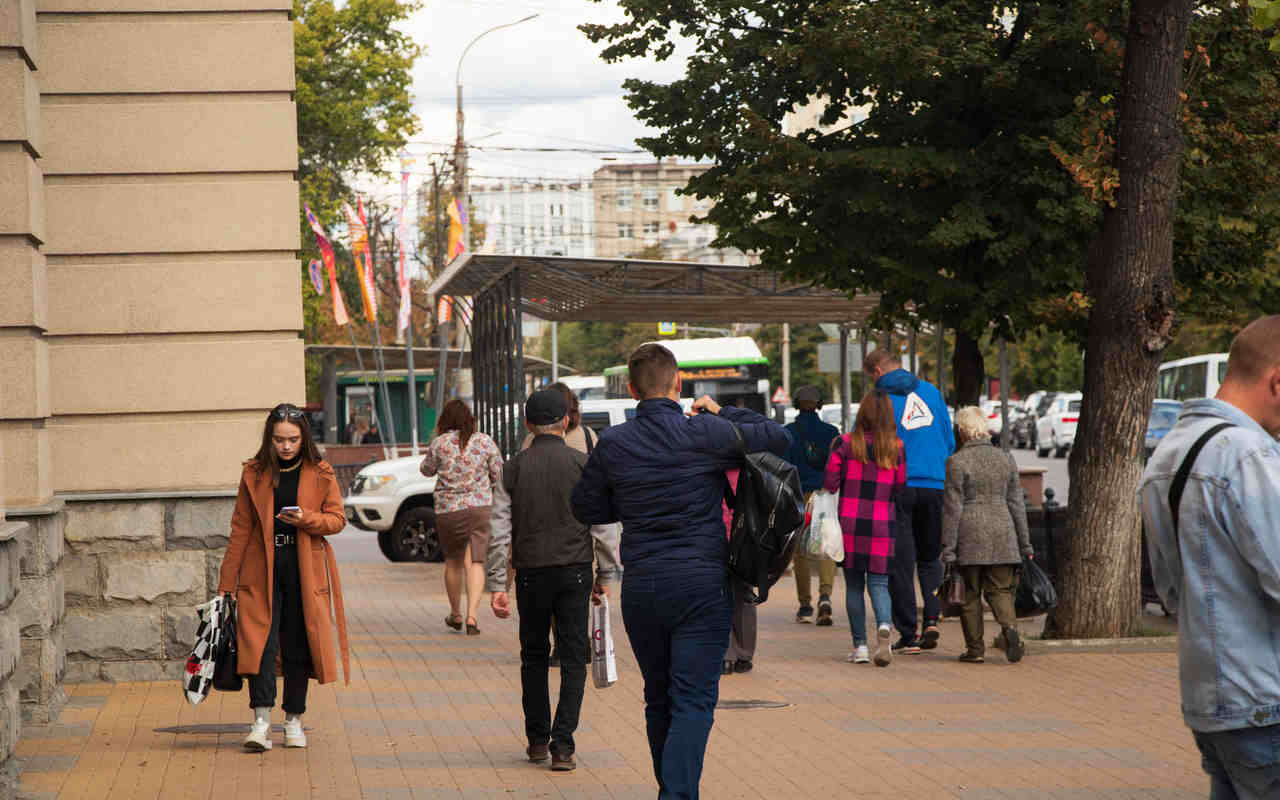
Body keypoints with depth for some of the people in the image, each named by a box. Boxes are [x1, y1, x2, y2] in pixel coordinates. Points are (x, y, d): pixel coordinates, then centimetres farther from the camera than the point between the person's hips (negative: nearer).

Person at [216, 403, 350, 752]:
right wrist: (227, 581, 5)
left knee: (299, 645, 4)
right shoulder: (254, 474, 4)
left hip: (304, 570, 0)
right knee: (261, 640, -11)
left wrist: (307, 519, -16)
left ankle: (294, 720, 16)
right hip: (262, 569, 0)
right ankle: (261, 721, -14)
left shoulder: (320, 474, 3)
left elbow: (337, 519, 5)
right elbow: (241, 529, 7)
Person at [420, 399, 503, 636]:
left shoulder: (439, 443, -5)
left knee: (453, 562, 16)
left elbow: (427, 470, 10)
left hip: (448, 510, 0)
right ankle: (472, 614, -17)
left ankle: (455, 614, 26)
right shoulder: (485, 442, -1)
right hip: (481, 507, 0)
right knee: (475, 563, -1)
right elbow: (498, 475, 4)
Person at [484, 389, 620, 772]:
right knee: (573, 659, 2)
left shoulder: (514, 468, 1)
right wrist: (605, 575, 5)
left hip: (530, 573, 1)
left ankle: (537, 740, 20)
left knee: (534, 657, 16)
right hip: (575, 571, -1)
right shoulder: (583, 464, -3)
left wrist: (498, 585, 2)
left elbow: (500, 531, -1)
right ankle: (562, 744, -7)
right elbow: (604, 526, -4)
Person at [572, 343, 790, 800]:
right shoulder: (706, 434, -8)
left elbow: (587, 508, 10)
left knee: (659, 700, 17)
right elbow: (779, 438, 3)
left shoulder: (612, 444, 0)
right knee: (694, 701, -5)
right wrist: (724, 413, 13)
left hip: (640, 586, 3)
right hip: (703, 582, -3)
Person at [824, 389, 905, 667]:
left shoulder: (845, 444, -4)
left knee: (854, 584, 9)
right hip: (883, 525, 1)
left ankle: (860, 646, 6)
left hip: (850, 522, -1)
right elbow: (900, 488, 6)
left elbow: (830, 483, -4)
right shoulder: (897, 448, 0)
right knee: (878, 582, 6)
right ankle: (884, 626, -23)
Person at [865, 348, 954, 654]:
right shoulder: (930, 391, 8)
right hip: (934, 486, 4)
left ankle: (908, 634, 2)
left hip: (898, 488, -3)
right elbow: (949, 442, 13)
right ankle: (932, 619, -2)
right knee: (930, 558, 16)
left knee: (900, 563, 3)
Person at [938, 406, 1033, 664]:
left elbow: (952, 508, -8)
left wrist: (948, 547, -4)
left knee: (970, 593, 7)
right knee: (1000, 590, 8)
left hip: (969, 536, -3)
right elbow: (1016, 503, 9)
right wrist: (1024, 543, 15)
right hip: (1001, 535, 3)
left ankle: (975, 649, 7)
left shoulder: (957, 462, -7)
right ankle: (1009, 626, -19)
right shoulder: (1006, 460, 6)